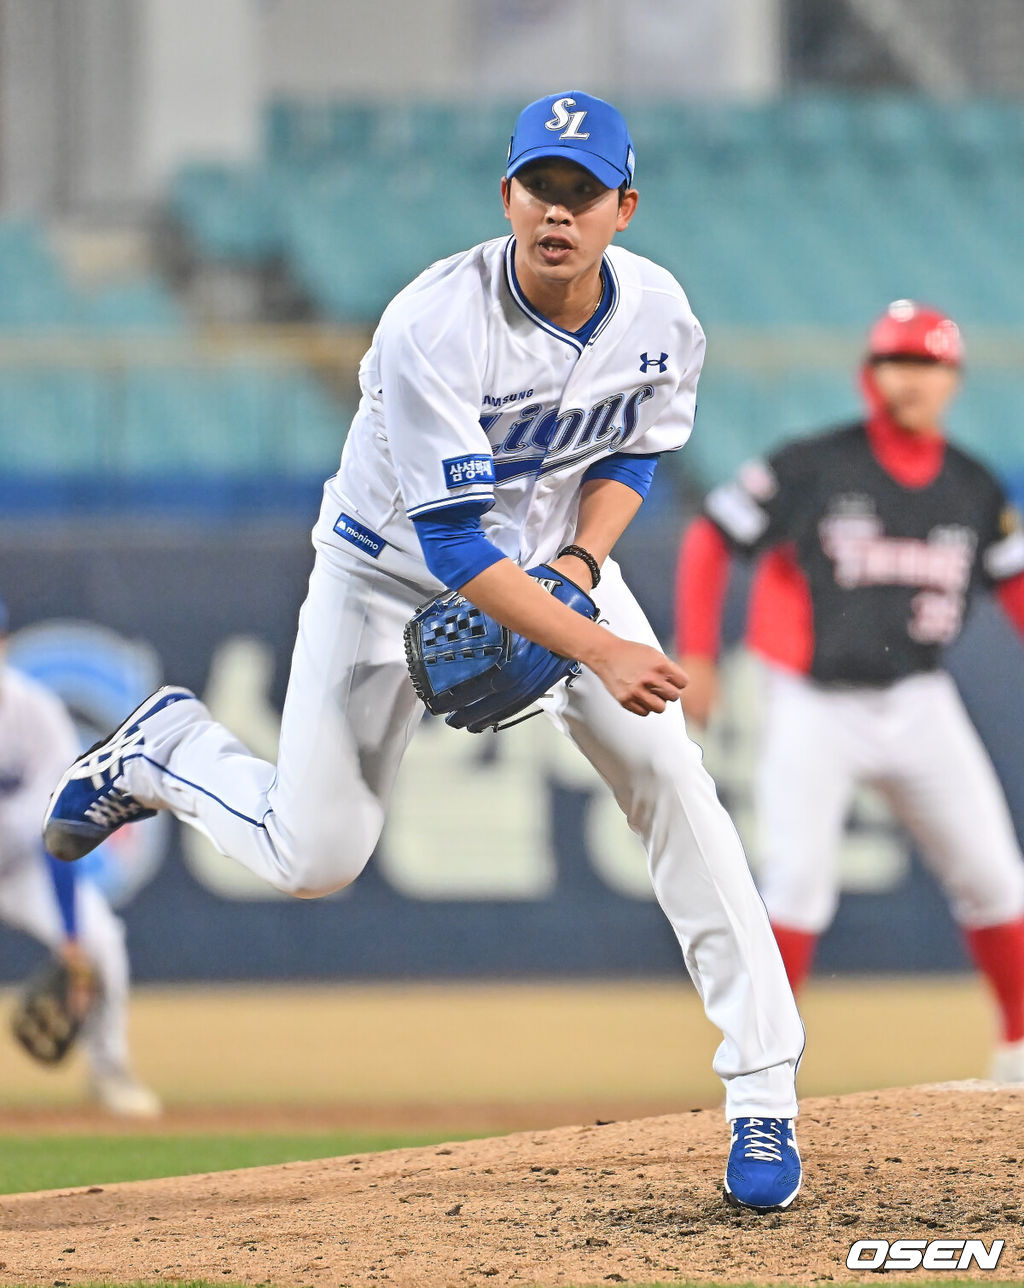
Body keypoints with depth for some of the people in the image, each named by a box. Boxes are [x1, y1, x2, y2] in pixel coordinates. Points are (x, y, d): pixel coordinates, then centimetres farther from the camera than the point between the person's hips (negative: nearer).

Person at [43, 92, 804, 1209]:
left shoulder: (657, 313, -17)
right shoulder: (434, 326, -33)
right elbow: (452, 540, -33)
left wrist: (579, 567, -16)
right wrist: (597, 651, -41)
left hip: (555, 562, 3)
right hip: (394, 568, -3)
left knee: (667, 771, -17)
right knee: (313, 856, -2)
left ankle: (761, 1088, -14)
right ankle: (171, 748, 32)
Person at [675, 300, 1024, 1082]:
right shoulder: (815, 467, -8)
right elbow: (712, 539, -3)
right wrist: (695, 655, -9)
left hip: (920, 707, 4)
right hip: (815, 707, -4)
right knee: (799, 878, -14)